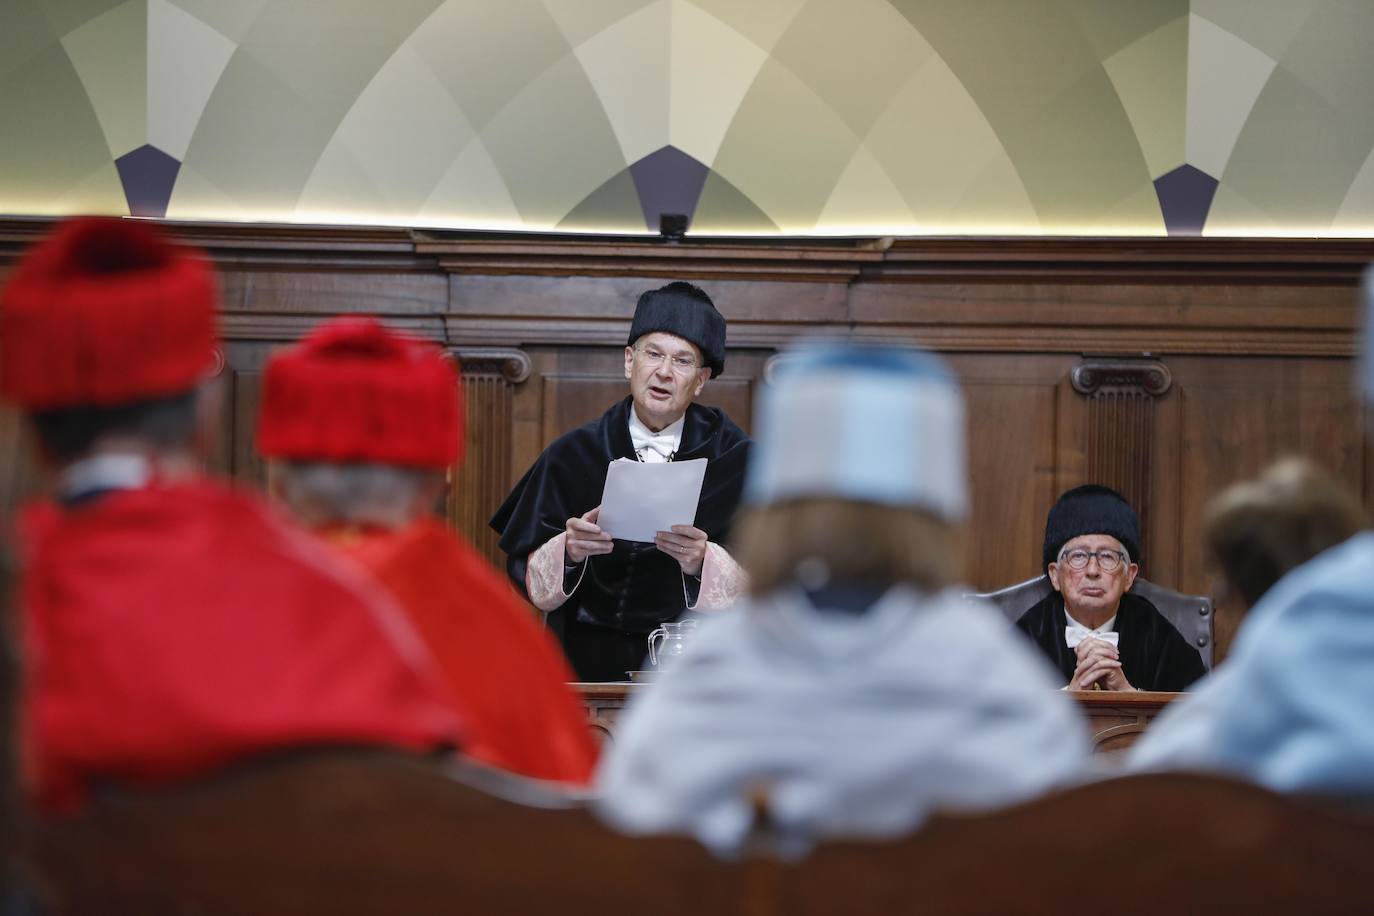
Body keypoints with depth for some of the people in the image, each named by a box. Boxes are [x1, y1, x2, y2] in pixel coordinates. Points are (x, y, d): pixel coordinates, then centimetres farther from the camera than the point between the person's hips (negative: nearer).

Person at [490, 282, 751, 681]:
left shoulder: (731, 456, 6)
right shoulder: (573, 455, 9)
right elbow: (527, 571, 7)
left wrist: (703, 562, -19)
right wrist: (568, 552, -14)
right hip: (589, 659, 1)